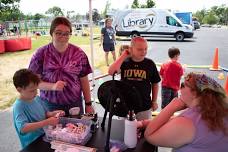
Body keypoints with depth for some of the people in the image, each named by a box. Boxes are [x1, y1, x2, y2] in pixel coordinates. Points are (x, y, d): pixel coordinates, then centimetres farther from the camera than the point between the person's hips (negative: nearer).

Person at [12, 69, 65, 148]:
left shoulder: (37, 98, 4)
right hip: (32, 145, -7)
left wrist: (54, 113, -3)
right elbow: (23, 128, -28)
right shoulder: (18, 106, -17)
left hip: (45, 136, 7)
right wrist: (47, 122, -32)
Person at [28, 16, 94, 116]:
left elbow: (84, 80, 2)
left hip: (74, 104, 1)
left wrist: (88, 104, 3)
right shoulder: (41, 54, -6)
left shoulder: (78, 53, -3)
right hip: (49, 105, -1)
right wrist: (53, 86, -21)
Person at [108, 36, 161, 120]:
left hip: (144, 107, 0)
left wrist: (154, 101, 7)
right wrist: (123, 55, -19)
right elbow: (111, 72, -25)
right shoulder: (124, 62, -7)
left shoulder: (150, 64, -6)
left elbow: (155, 84, 4)